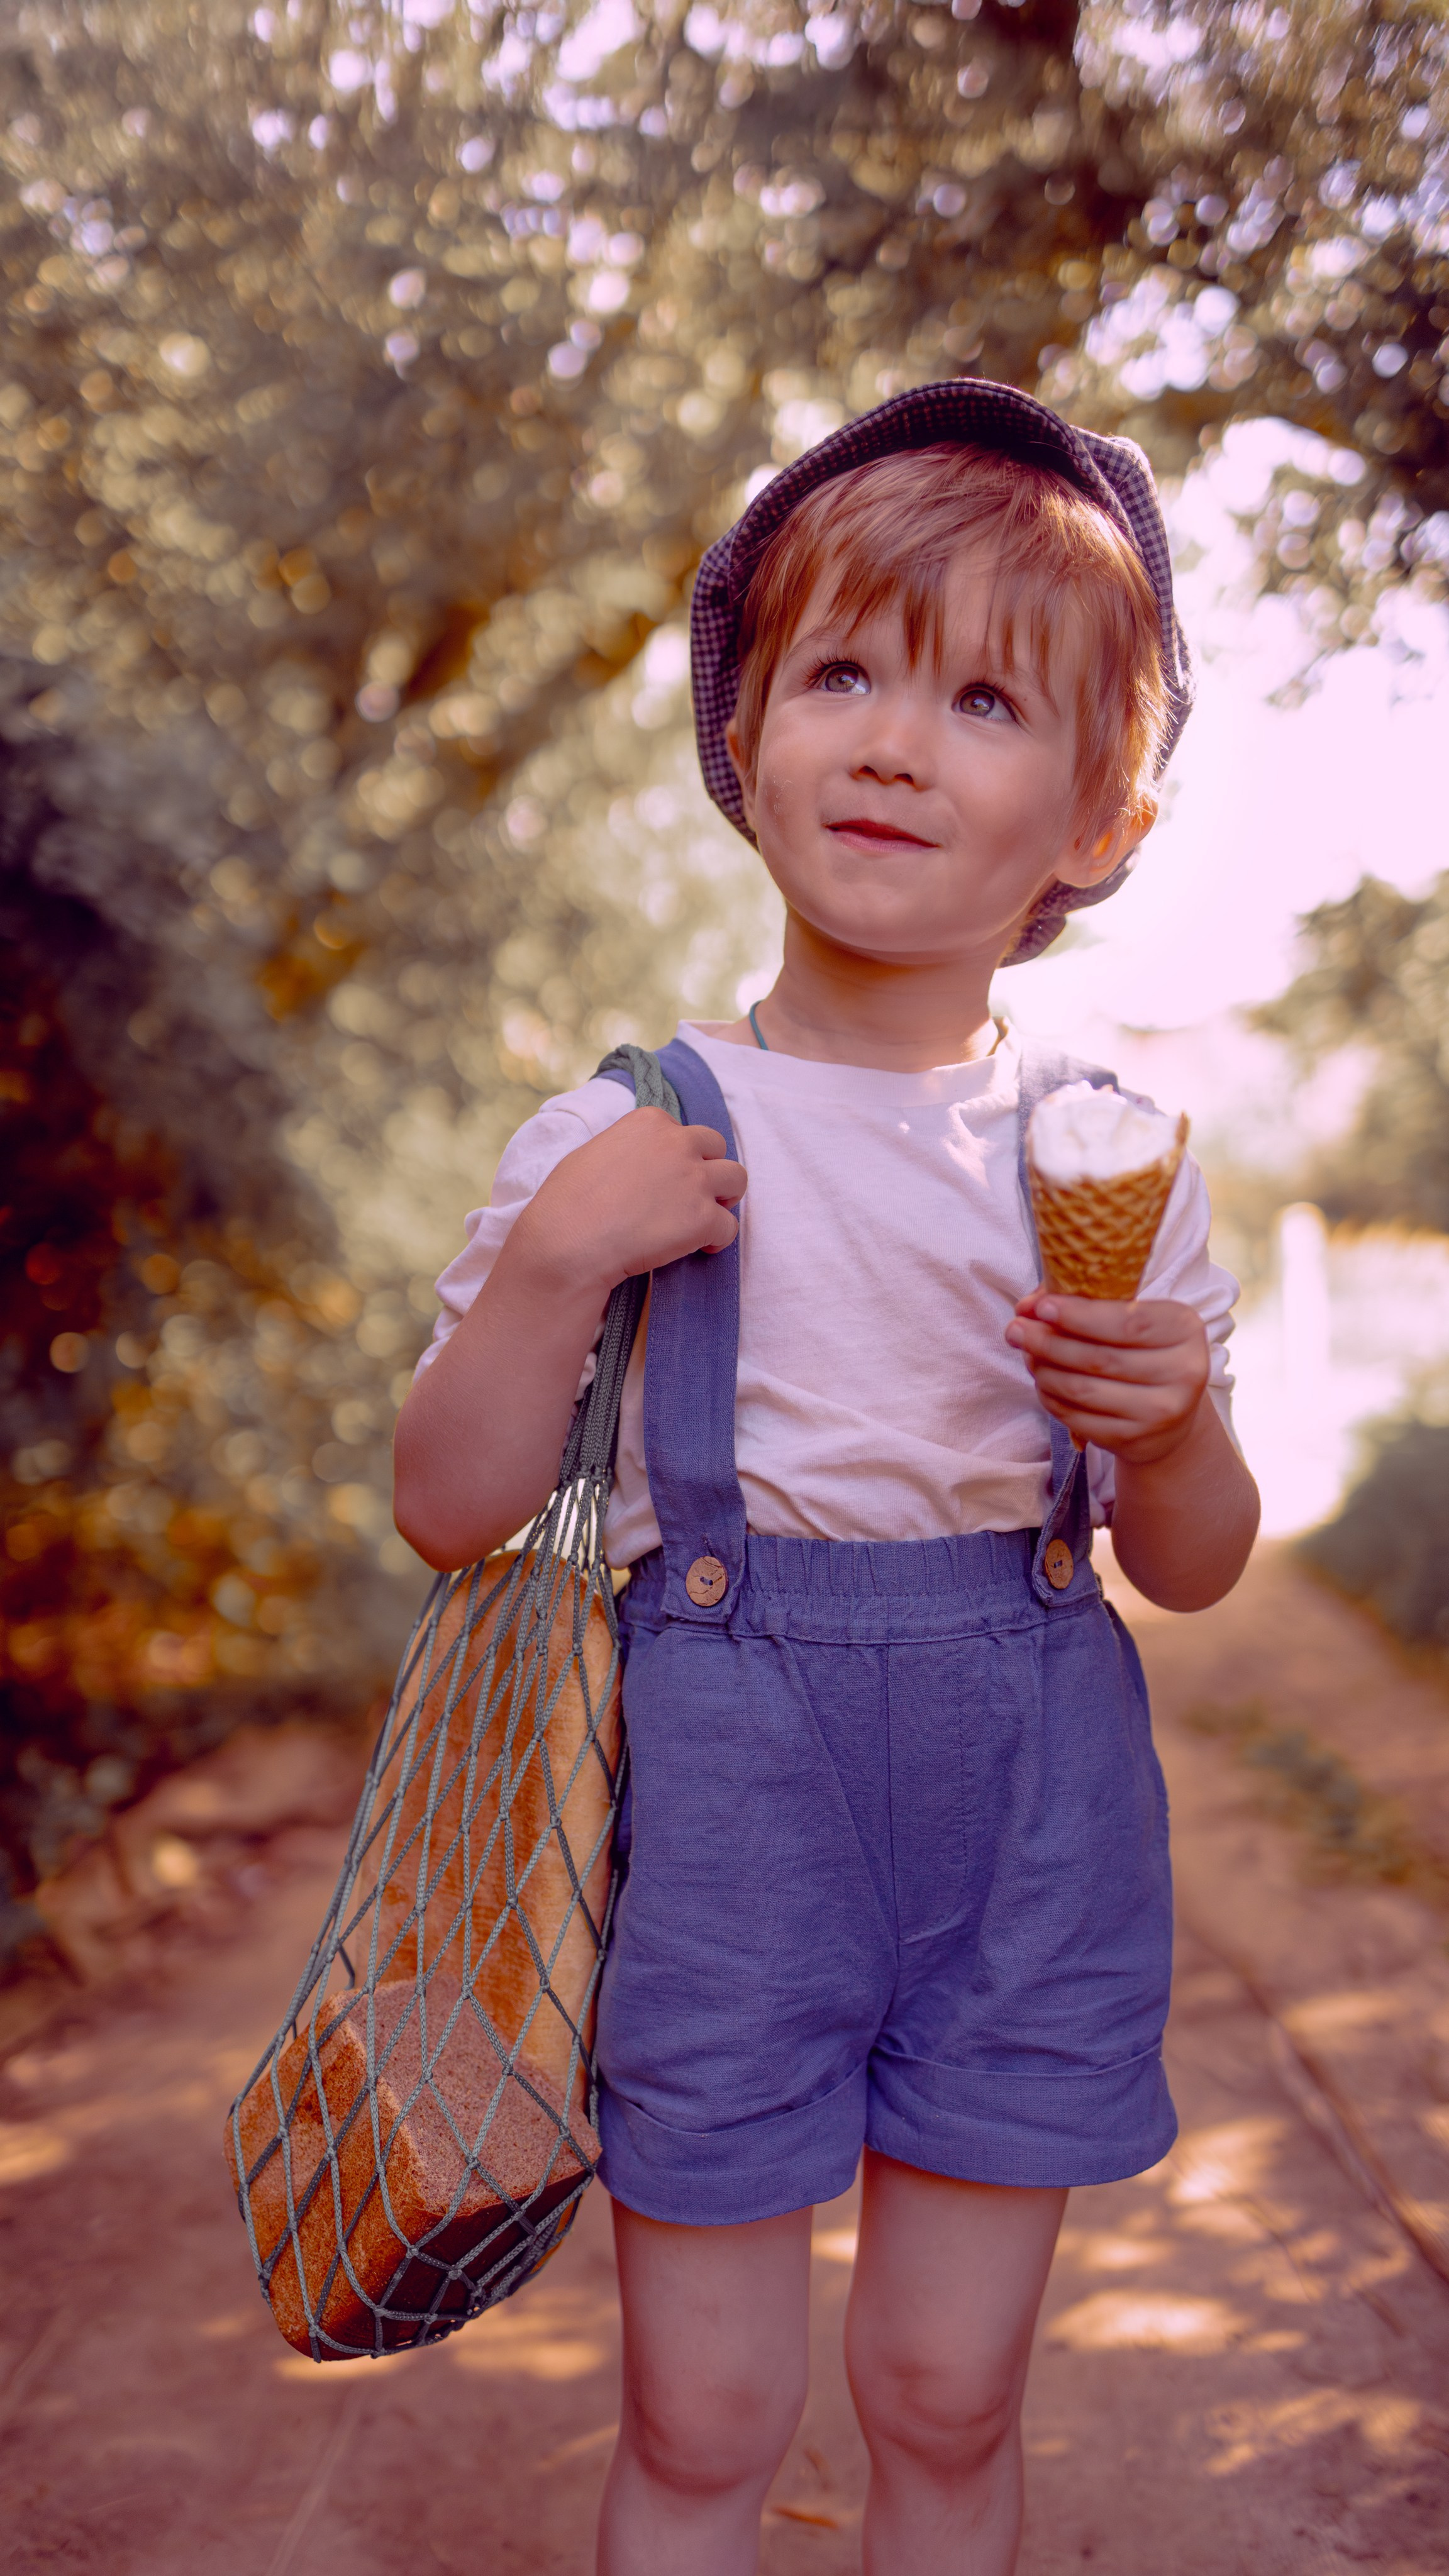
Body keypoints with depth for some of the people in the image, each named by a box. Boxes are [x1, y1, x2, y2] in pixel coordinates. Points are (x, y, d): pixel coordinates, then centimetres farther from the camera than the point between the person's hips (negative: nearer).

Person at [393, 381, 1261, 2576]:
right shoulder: (628, 1143, -5)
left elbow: (1194, 1569, 7)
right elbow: (450, 1512, -4)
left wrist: (1171, 1422, -14)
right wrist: (551, 1265, -18)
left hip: (1029, 1812, 2)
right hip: (721, 1796, -1)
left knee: (948, 2399, 14)